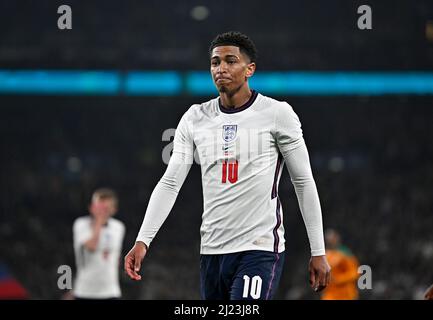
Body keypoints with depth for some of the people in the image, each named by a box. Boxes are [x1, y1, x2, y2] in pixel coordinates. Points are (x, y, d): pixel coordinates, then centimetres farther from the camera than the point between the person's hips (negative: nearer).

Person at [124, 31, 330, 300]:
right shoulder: (194, 118, 9)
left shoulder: (277, 114, -3)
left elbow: (304, 183, 1)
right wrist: (143, 241, -4)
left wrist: (318, 252, -1)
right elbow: (170, 183, 7)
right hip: (211, 252, 5)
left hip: (259, 250, -5)